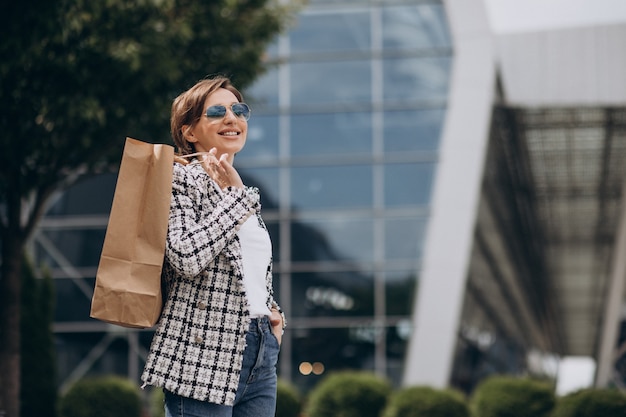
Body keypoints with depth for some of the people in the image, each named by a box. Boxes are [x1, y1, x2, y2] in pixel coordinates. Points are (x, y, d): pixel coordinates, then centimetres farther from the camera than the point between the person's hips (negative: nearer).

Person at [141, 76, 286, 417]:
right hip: (203, 358, -7)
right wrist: (235, 194, -13)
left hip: (261, 355, 8)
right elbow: (186, 257, -21)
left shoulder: (240, 192, 19)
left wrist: (272, 312, 10)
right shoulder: (181, 179, -4)